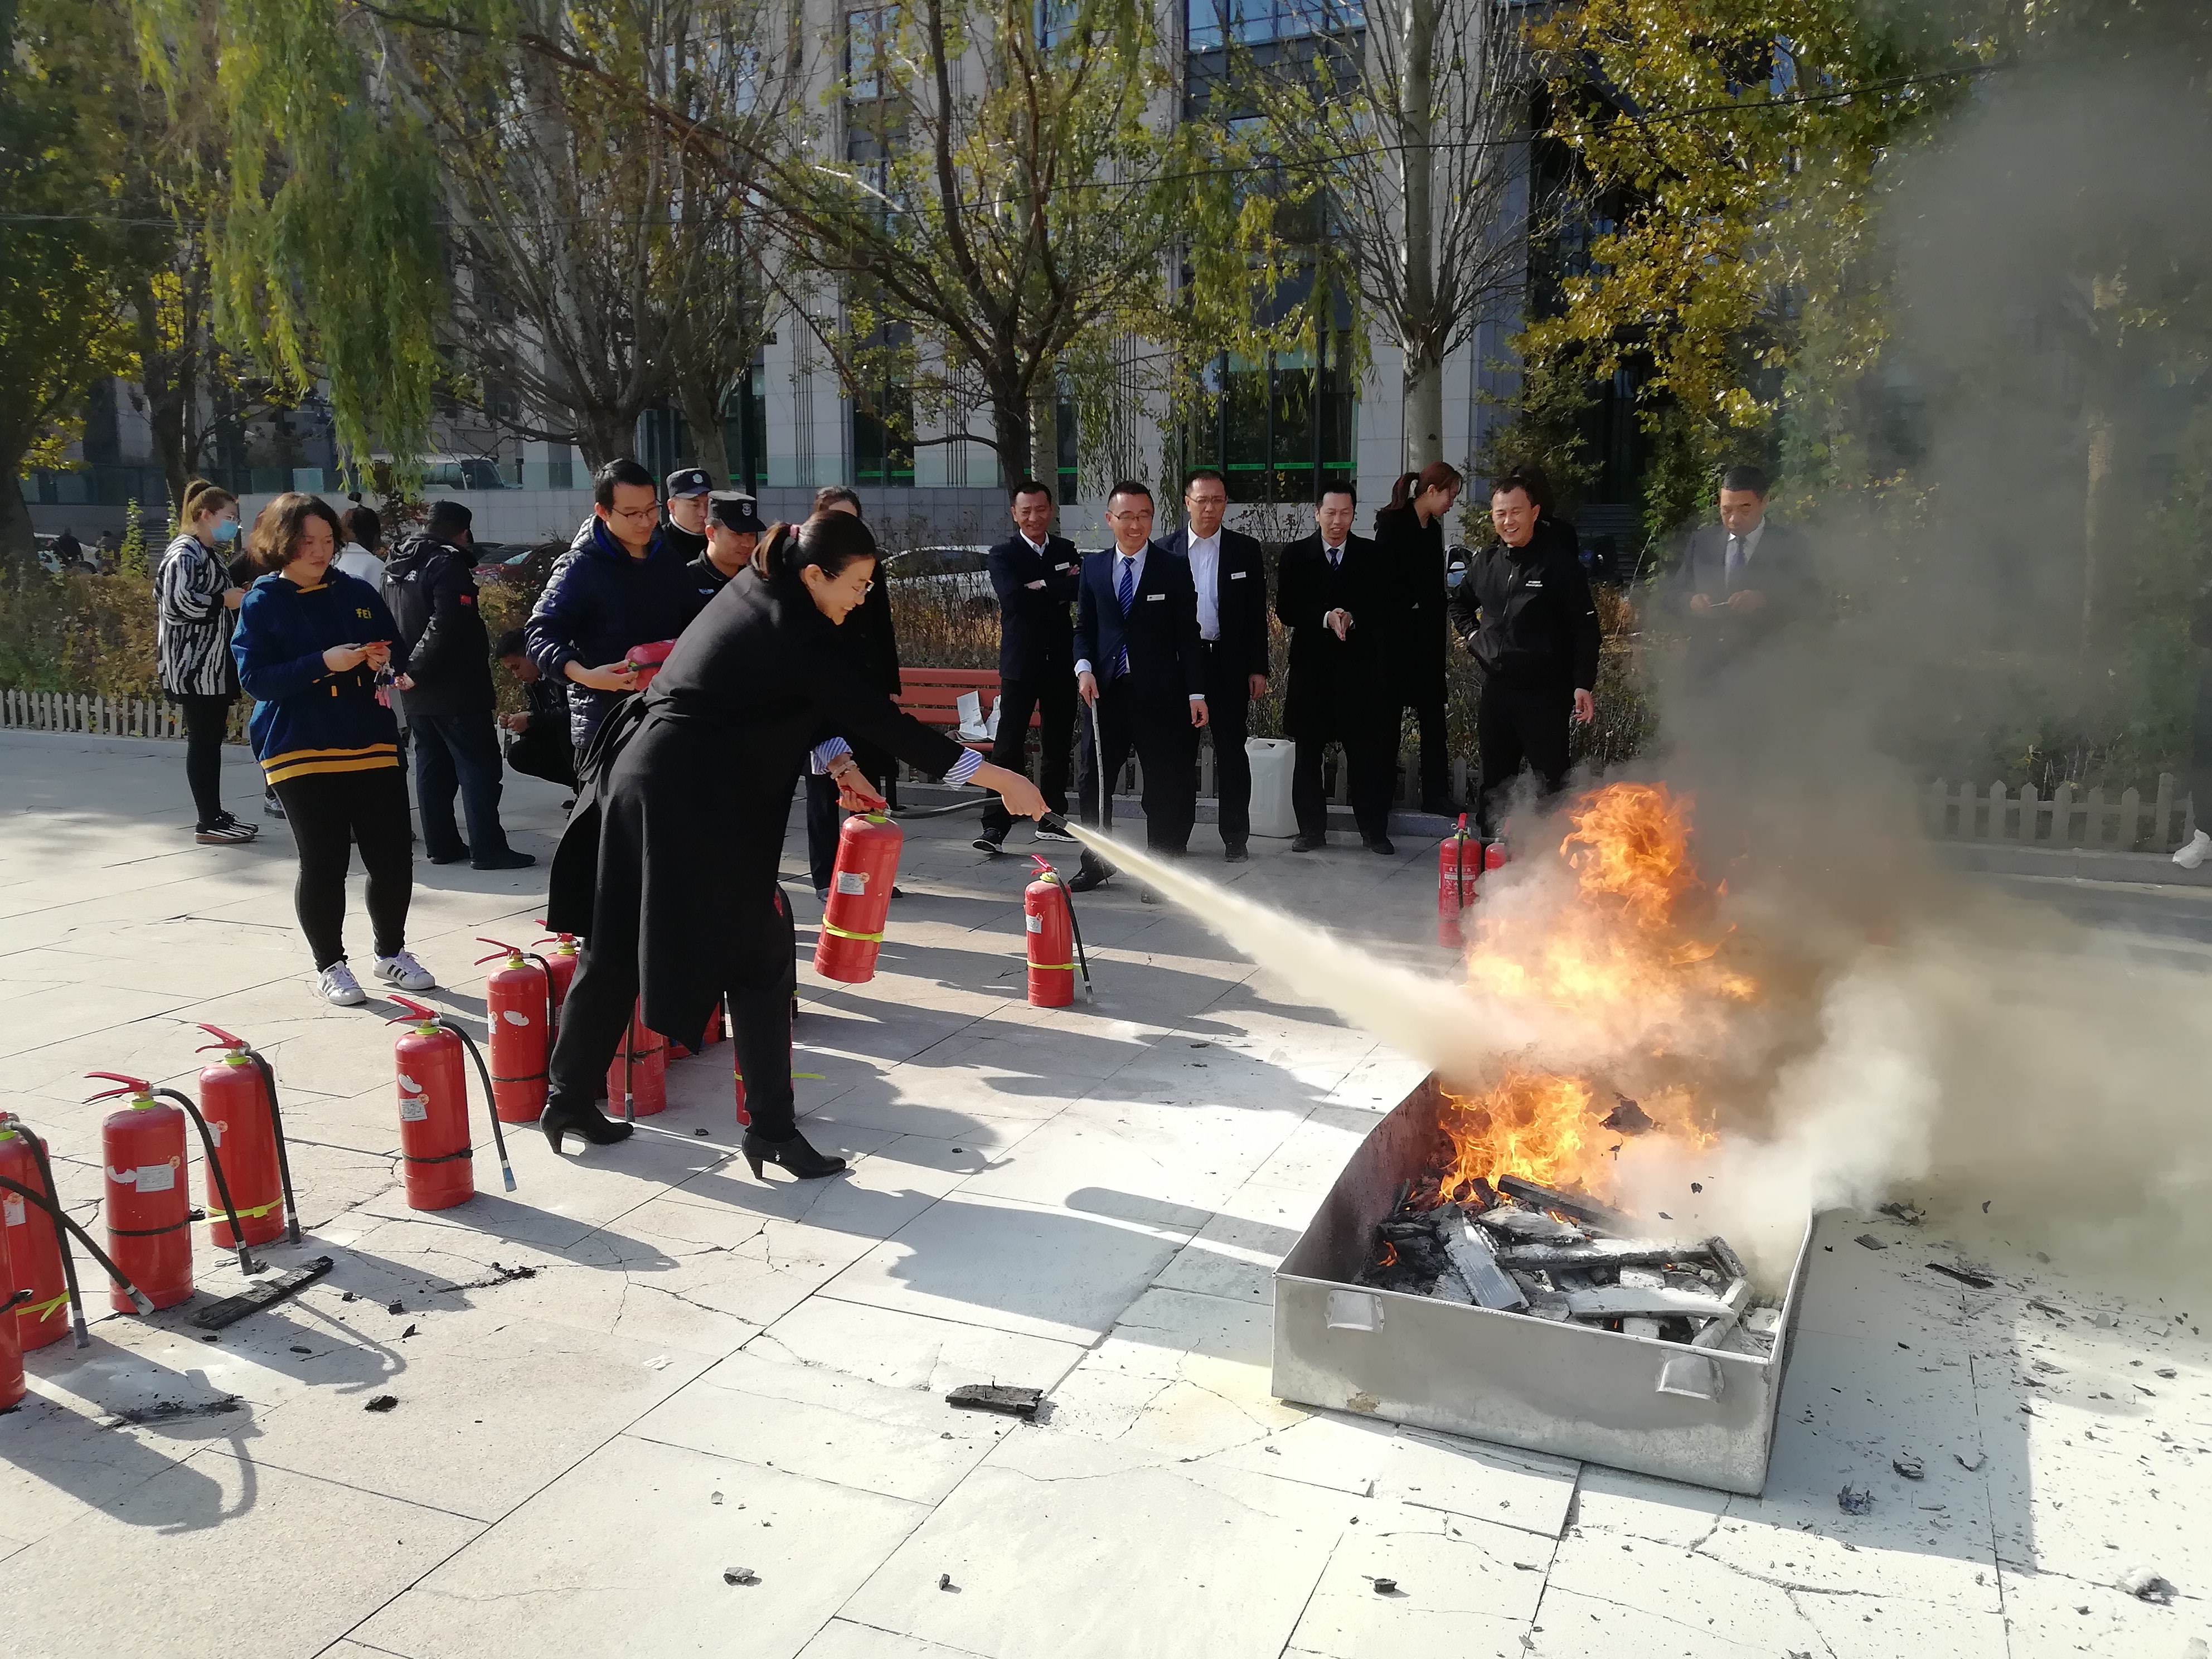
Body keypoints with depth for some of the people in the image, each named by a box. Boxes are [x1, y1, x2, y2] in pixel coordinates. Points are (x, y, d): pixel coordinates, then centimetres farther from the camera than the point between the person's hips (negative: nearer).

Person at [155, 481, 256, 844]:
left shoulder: (207, 554, 20)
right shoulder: (183, 553, -12)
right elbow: (175, 603, -24)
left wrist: (238, 598, 19)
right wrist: (225, 600, -17)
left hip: (213, 664, 10)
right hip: (194, 666, -10)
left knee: (212, 739, 11)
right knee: (203, 740, -7)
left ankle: (215, 816, 16)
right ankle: (208, 824, -4)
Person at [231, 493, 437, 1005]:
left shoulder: (358, 593, 9)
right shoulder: (263, 603, -2)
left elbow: (399, 656, 16)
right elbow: (254, 678, -9)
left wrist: (386, 664, -8)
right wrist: (324, 664, -20)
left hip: (372, 747, 4)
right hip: (301, 755, -3)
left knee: (394, 857, 4)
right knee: (323, 865, 2)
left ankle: (392, 952, 24)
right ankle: (331, 966, 18)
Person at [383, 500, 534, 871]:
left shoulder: (396, 566, 14)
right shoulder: (449, 563, -15)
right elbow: (447, 625, -26)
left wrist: (405, 666, 16)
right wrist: (418, 667, -18)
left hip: (415, 691, 9)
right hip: (455, 687, -9)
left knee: (431, 764, 13)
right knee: (478, 764, -4)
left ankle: (440, 843, 16)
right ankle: (487, 847, -6)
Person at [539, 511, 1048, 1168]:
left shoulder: (754, 593, 9)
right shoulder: (795, 634, -17)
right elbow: (881, 720, -18)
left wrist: (837, 762, 3)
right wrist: (998, 778, -16)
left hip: (638, 780, 9)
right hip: (696, 806, -9)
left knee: (615, 953, 17)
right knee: (758, 962, 0)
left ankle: (569, 1101, 29)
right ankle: (771, 1129, 6)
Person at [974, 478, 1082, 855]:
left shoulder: (1067, 550, 12)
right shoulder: (1002, 554, 0)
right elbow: (1013, 597, -18)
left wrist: (1041, 588, -15)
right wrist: (1060, 588, -12)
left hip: (1061, 660, 4)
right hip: (1021, 662, -4)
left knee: (1058, 744, 10)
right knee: (1009, 746, -8)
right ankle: (994, 827, -8)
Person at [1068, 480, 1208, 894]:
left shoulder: (1174, 569, -2)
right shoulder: (1093, 568, 7)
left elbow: (1189, 635, -2)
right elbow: (1084, 627, 13)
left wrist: (1196, 693, -6)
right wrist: (1084, 667, -6)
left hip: (1160, 693, -3)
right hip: (1106, 691, 3)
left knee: (1167, 787, 3)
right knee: (1093, 782, 10)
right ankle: (1096, 865, 27)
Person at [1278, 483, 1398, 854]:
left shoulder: (1371, 556, 6)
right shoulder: (1296, 555, 5)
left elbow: (1383, 610, 3)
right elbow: (1287, 611, -1)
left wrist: (1352, 619, -15)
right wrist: (1325, 618, -16)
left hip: (1359, 666, 0)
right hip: (1311, 665, 1)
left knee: (1366, 752, 0)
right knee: (1307, 752, 4)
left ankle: (1374, 831, 9)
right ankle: (1312, 830, 14)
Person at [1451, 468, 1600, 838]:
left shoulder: (1559, 562, -7)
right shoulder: (1486, 561, 9)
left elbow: (1585, 626, -7)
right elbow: (1460, 603, 30)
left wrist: (1583, 685, -12)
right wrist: (1472, 634, 12)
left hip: (1545, 692, -6)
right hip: (1495, 689, 6)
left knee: (1551, 780, -4)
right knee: (1495, 781, 14)